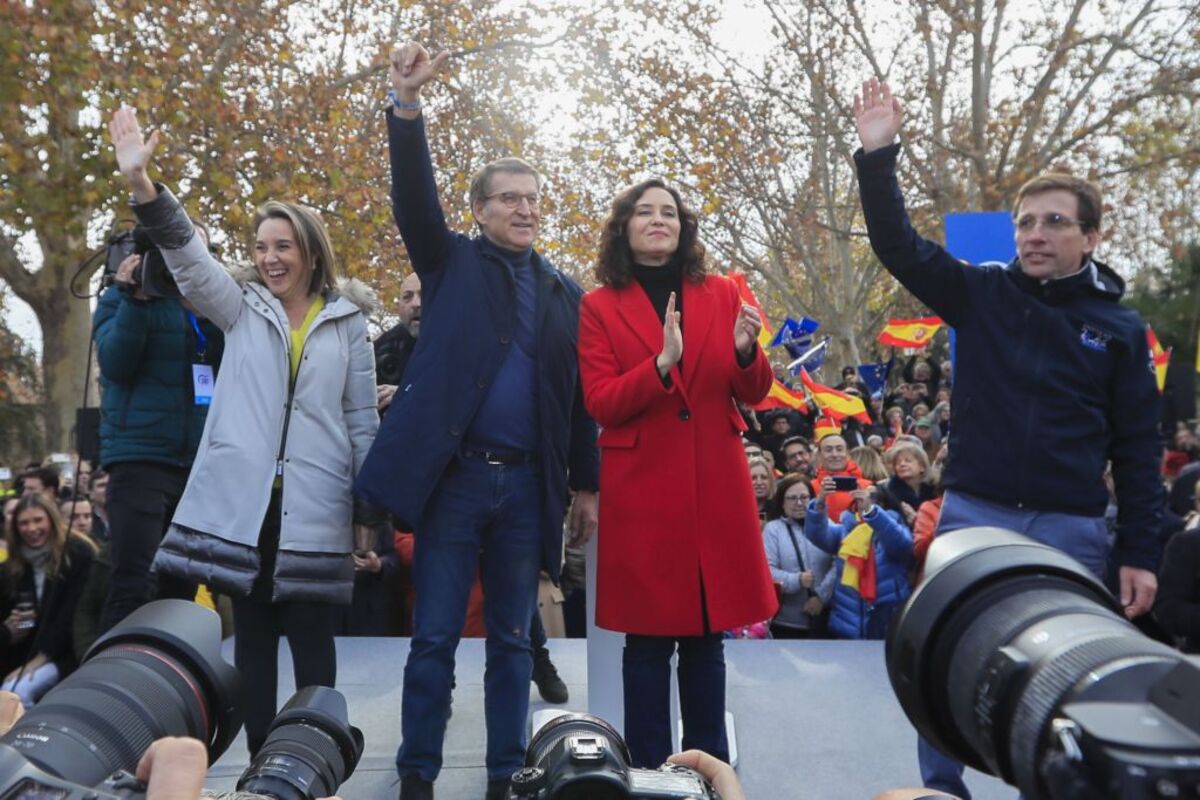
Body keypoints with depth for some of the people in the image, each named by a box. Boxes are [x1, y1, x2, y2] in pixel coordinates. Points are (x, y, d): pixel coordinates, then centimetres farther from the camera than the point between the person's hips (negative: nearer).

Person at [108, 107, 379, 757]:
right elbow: (188, 256, -4)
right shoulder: (242, 309, 11)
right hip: (242, 500, 2)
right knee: (252, 634, 6)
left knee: (311, 637, 2)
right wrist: (141, 182, -19)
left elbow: (362, 420, 7)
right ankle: (260, 765, 15)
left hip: (314, 507, -1)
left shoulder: (347, 322, 7)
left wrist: (370, 511, 4)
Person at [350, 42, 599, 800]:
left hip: (528, 484, 2)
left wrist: (586, 485, 10)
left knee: (512, 641, 10)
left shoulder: (566, 293, 11)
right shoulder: (452, 262, 6)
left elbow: (579, 398, 11)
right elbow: (415, 194, -11)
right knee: (435, 638, 3)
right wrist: (408, 102, -24)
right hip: (455, 477, -2)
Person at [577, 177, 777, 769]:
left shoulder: (721, 295, 9)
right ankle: (648, 773, 14)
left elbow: (753, 394, 7)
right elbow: (601, 405, -7)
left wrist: (746, 350, -14)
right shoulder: (600, 306, 2)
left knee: (707, 637, 10)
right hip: (642, 490, -2)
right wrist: (662, 364, -22)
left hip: (716, 486, 3)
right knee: (648, 639, 2)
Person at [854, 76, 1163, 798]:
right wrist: (879, 156, -20)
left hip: (1073, 527, 0)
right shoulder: (981, 294, 3)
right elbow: (899, 244, -8)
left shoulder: (1120, 327, 3)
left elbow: (1137, 448, 4)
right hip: (974, 512, 0)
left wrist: (1141, 551, -1)